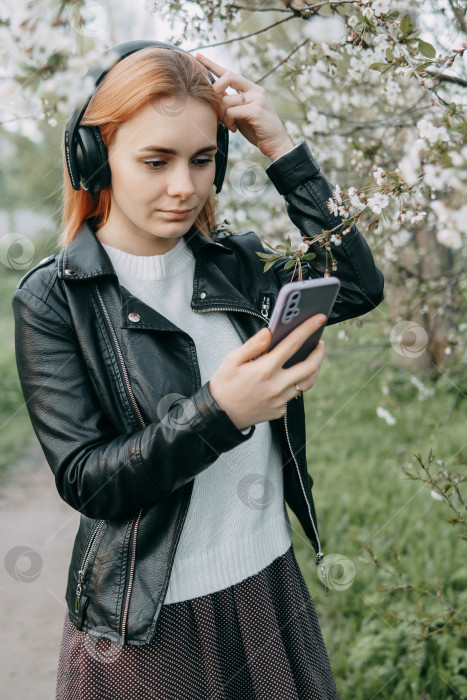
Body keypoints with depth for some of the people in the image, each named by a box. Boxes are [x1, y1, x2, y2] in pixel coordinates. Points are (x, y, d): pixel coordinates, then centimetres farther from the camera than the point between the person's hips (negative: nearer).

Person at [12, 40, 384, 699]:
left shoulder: (238, 262, 1)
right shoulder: (53, 298, -12)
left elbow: (357, 289, -11)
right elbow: (85, 480, -17)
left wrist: (282, 150, -14)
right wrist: (219, 413, -32)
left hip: (269, 582, 4)